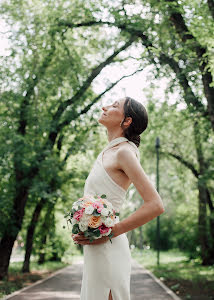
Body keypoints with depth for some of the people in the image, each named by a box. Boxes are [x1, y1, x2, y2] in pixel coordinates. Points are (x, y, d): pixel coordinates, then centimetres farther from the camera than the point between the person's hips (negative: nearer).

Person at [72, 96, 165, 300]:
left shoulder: (124, 152, -11)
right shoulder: (108, 153, 16)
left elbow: (155, 205, -19)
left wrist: (110, 232, -17)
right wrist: (82, 233, 8)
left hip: (107, 249, -9)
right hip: (96, 248, 9)